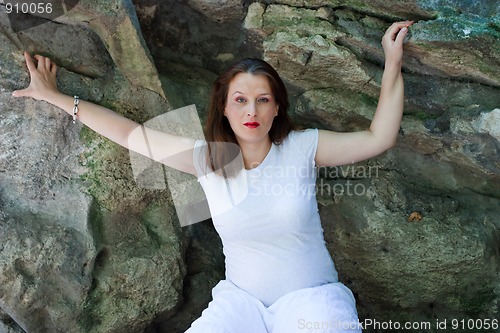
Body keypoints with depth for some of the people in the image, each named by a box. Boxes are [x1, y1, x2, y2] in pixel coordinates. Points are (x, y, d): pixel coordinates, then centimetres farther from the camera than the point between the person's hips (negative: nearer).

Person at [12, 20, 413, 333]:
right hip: (241, 297, 2)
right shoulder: (207, 158, -2)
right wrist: (55, 97, 7)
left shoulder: (302, 148, -5)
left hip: (311, 296, -1)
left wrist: (393, 63, -8)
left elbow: (378, 138, -3)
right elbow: (132, 134, 2)